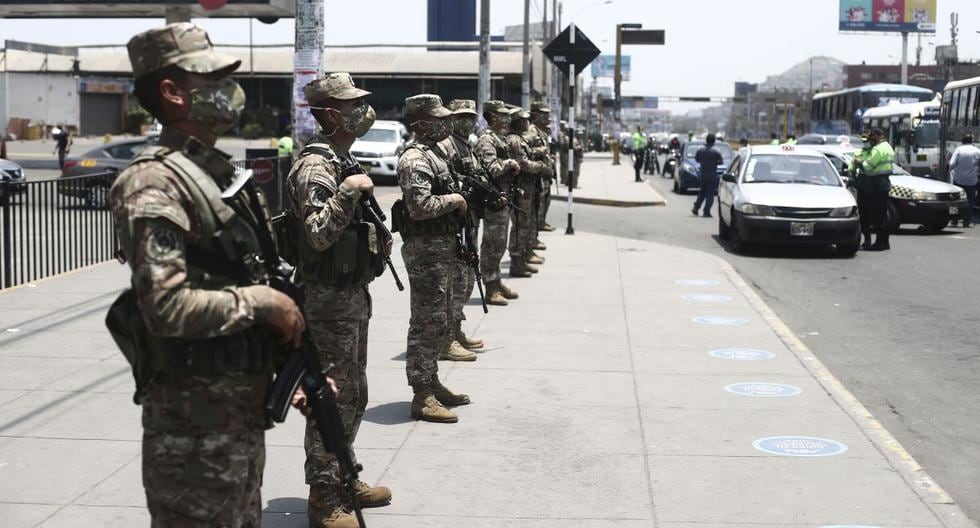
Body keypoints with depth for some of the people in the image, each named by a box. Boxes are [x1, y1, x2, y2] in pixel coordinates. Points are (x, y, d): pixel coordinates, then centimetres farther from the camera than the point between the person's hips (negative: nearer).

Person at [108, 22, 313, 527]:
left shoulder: (220, 171, 12)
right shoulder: (155, 182, -17)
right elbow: (167, 307, -28)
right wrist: (262, 301, -17)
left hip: (244, 400, 9)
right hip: (194, 414, -9)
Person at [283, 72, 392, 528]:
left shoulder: (343, 160, 13)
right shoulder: (315, 166, -18)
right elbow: (318, 235, -30)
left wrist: (377, 240, 12)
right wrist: (349, 190, -33)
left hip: (353, 292, 10)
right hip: (329, 298, -10)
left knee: (353, 395, 18)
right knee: (331, 399, -4)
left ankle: (343, 478, 30)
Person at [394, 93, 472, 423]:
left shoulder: (433, 154, 15)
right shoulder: (415, 160, -17)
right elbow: (420, 207, -28)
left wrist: (457, 200, 9)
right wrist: (454, 199, -15)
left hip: (441, 247, 10)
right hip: (425, 250, -10)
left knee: (440, 321, 17)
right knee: (427, 323, -6)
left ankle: (431, 382, 28)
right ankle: (422, 397, 0)